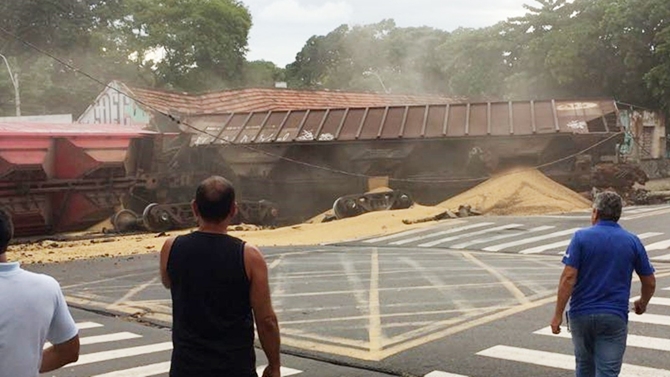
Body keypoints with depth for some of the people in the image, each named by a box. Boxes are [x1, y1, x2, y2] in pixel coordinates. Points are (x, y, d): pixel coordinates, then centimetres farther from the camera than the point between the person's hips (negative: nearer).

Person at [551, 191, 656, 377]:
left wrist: (558, 315, -9)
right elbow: (650, 283, 7)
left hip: (581, 314, 0)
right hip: (615, 316, 0)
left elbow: (569, 277, -13)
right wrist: (642, 303, 28)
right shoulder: (633, 241, 1)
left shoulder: (581, 237, -5)